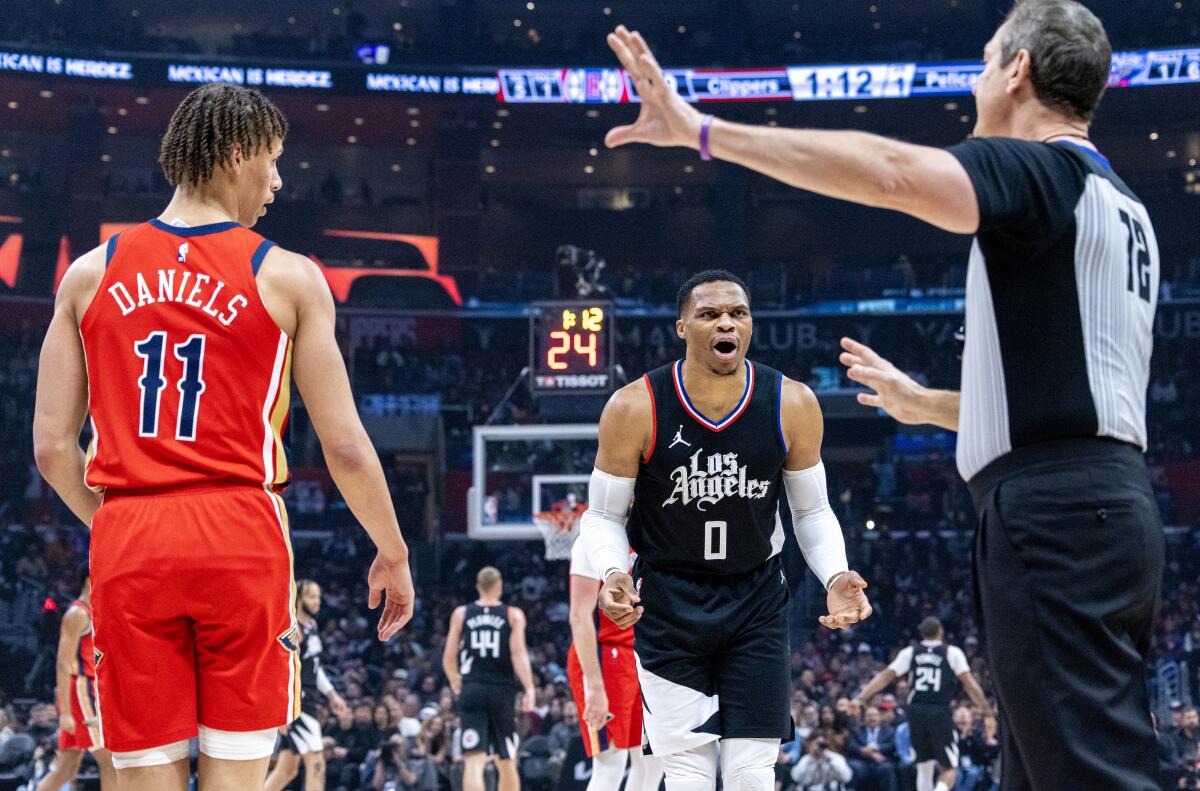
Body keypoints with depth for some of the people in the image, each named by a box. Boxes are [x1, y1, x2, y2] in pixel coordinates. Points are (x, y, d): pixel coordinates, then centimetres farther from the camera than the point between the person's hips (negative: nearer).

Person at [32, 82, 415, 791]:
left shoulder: (92, 273, 7)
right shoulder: (287, 278, 0)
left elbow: (52, 447, 6)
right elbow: (345, 446, 0)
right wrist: (392, 554, 14)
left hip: (128, 544, 2)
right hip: (240, 532, -2)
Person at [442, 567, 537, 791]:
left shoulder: (461, 614, 7)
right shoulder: (513, 615, 4)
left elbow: (448, 658, 7)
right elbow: (519, 653, -9)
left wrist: (455, 682, 25)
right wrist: (529, 689, -13)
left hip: (471, 691, 0)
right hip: (501, 691, 0)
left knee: (474, 761, -9)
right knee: (506, 762, 15)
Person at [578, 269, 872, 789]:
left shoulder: (792, 404, -10)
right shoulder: (635, 408, -15)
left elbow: (812, 511, 3)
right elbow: (602, 515, -4)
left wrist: (835, 576, -16)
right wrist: (613, 574, -25)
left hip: (757, 600, 2)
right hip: (669, 604, -1)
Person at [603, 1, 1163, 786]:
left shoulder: (1048, 173, -6)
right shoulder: (1119, 207, 24)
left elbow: (889, 172, -23)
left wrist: (702, 130, -23)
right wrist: (923, 405, 42)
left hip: (1055, 515, -10)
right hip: (1095, 507, 10)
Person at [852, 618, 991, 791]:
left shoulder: (909, 652, 8)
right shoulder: (952, 653, 2)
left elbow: (885, 677, 3)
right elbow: (970, 684, -5)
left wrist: (860, 699, 4)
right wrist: (987, 710, -1)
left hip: (916, 712, 3)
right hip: (941, 713, -3)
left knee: (924, 766, 18)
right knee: (949, 769, 3)